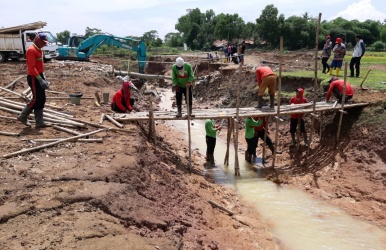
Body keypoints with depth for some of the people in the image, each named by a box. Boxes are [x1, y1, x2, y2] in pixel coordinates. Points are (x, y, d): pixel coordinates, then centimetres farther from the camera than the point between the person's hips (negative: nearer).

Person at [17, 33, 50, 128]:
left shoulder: (38, 50, 15)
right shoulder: (31, 50, -16)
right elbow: (32, 67, -22)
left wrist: (44, 78, 18)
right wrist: (41, 80, -27)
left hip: (39, 77, 10)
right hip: (34, 78, -10)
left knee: (41, 100, 8)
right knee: (37, 99, -6)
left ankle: (39, 122, 12)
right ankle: (23, 116, 10)